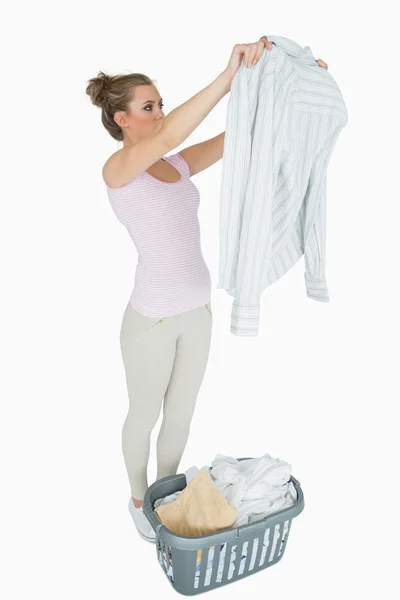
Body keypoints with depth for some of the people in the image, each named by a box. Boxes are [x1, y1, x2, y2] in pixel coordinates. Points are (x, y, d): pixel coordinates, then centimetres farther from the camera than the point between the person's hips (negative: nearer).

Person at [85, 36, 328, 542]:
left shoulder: (179, 164, 6)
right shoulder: (117, 169, -13)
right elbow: (167, 136, -34)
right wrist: (228, 75, -38)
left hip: (197, 311, 6)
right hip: (152, 319, -6)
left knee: (181, 413, 21)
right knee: (145, 415, 16)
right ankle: (138, 500, 44)